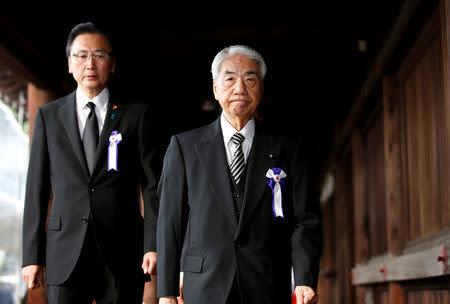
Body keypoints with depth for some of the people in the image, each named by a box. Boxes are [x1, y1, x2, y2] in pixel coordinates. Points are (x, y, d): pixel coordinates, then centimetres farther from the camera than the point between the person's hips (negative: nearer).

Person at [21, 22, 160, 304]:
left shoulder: (137, 114, 6)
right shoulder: (48, 116, 10)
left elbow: (152, 184, 2)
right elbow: (37, 189, 8)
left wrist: (154, 245, -9)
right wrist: (32, 255, 2)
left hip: (122, 255, -1)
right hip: (65, 257, 1)